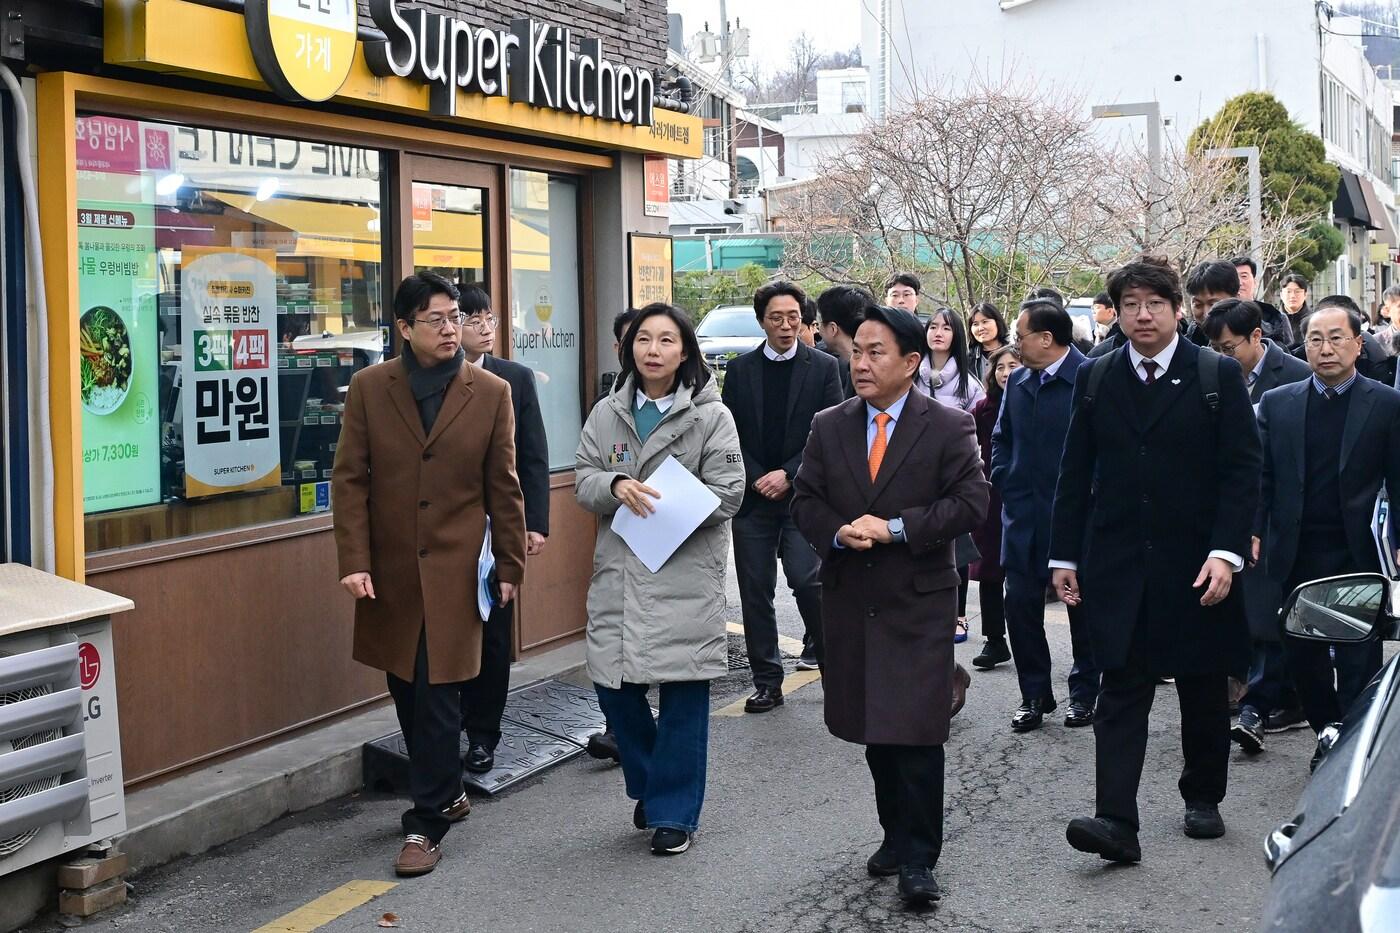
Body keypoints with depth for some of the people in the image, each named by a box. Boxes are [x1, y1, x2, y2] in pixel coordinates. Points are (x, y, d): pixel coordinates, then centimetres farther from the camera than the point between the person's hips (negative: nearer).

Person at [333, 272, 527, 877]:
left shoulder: (491, 393, -1)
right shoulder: (369, 388, 0)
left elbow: (503, 488, 3)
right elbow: (350, 479, 0)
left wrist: (510, 566, 4)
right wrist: (353, 560, -8)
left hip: (454, 570, -2)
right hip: (390, 571, 2)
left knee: (438, 696, -4)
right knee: (407, 691, 13)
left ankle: (426, 824, 5)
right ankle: (445, 793, 33)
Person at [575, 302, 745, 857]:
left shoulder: (711, 416, -2)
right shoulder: (607, 414, 10)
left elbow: (728, 493, -6)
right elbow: (583, 479, 6)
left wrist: (661, 510, -15)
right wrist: (616, 487, -16)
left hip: (686, 574, -3)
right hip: (619, 571, 4)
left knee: (683, 696, 0)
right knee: (613, 687, 6)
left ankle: (673, 811, 16)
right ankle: (651, 785, 31)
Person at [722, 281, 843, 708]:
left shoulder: (823, 367, 1)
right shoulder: (740, 369, 6)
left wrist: (788, 474, -11)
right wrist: (756, 479, -8)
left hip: (802, 495, -2)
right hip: (752, 495, 3)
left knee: (806, 580, -14)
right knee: (755, 592, 4)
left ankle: (828, 653, 12)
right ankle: (766, 683, 14)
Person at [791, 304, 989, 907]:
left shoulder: (949, 428, -4)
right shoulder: (829, 427, 7)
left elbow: (970, 503, -10)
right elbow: (805, 501, 8)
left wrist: (894, 528, -17)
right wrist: (838, 533, -13)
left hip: (919, 606, -4)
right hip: (851, 603, 4)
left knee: (916, 734, -6)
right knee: (874, 731, 13)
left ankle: (917, 859, 4)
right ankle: (897, 836, 29)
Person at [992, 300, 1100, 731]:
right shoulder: (1018, 382, 10)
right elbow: (1001, 439, 20)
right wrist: (1004, 485, 8)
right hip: (1023, 514, 6)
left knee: (1081, 605, 8)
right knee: (1020, 604, 4)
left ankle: (1084, 692, 22)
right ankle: (1035, 694, 15)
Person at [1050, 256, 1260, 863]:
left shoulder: (1219, 376, -1)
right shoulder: (1096, 379, 6)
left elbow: (1242, 470, -5)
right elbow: (1076, 473, 8)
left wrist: (1226, 552, -15)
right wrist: (1066, 556, 4)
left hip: (1196, 566, -1)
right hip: (1118, 564, 1)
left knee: (1204, 689, 12)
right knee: (1121, 691, -5)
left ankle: (1203, 797, 31)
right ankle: (1117, 821, -8)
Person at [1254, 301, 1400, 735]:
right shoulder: (1277, 403, 7)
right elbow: (1262, 476, 6)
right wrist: (1253, 533, -4)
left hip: (1359, 557, -3)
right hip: (1296, 557, 3)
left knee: (1358, 664, 0)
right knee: (1304, 659, 9)